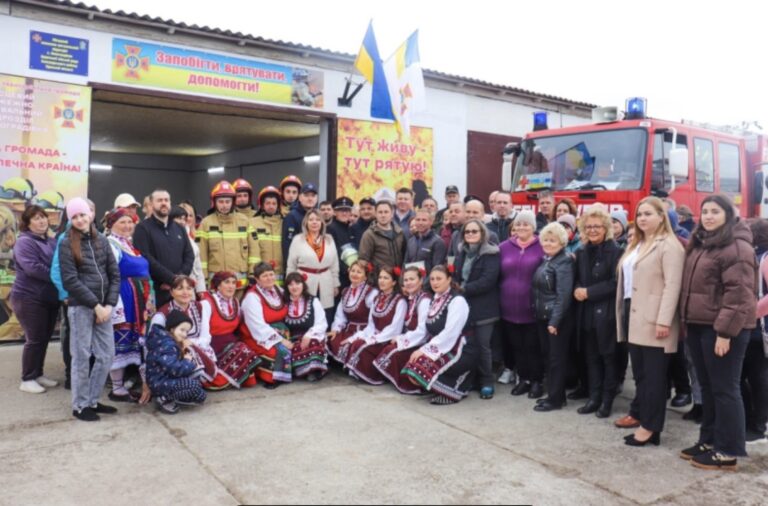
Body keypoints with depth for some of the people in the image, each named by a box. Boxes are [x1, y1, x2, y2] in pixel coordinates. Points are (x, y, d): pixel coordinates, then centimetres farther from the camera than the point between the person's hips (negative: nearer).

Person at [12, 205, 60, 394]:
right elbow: (33, 268, -23)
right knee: (35, 339, -4)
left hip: (50, 298, 7)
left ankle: (38, 374, 25)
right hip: (30, 298, -7)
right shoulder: (24, 242, -11)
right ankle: (27, 379, 7)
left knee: (45, 338, 12)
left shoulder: (52, 242, 13)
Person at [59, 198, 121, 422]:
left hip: (103, 306, 5)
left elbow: (115, 274, 8)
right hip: (80, 307, -5)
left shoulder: (101, 240, 10)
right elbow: (70, 280, -10)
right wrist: (95, 305, -13)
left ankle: (92, 400, 22)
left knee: (107, 355, 7)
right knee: (82, 356, 2)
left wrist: (109, 304, -4)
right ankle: (80, 405, 15)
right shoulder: (67, 244, -3)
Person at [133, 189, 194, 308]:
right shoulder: (143, 228, 0)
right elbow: (146, 258, -12)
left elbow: (189, 255, 12)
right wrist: (171, 278, -15)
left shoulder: (179, 228, 18)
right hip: (154, 290, -5)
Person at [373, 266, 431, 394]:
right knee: (388, 349, -9)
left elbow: (421, 331, -19)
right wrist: (400, 338, -4)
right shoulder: (410, 299, 12)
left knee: (394, 352, -23)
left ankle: (407, 385, -4)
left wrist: (401, 339, -12)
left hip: (420, 344, -8)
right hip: (410, 341, 8)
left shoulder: (424, 300, -15)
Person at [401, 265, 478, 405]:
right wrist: (424, 349, -4)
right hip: (439, 348, 8)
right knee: (413, 366, -14)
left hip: (459, 351, -8)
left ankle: (455, 389, -6)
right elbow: (430, 331, 11)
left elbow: (449, 333, -21)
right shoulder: (434, 300, 11)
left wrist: (426, 349, -22)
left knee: (423, 365, -27)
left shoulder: (458, 301, -13)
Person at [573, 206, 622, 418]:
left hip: (606, 312, -6)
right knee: (591, 357, 11)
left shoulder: (615, 251, -9)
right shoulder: (582, 252, 12)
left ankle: (607, 400, 14)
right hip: (586, 312, 6)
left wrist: (589, 292, -16)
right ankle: (594, 397, 20)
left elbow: (616, 282, -15)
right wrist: (577, 291, -5)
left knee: (608, 356, 4)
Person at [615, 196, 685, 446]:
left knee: (653, 374, -2)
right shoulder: (635, 245, 19)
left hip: (653, 318, -8)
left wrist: (664, 321, -22)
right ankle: (638, 412, 29)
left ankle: (650, 427, 2)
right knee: (639, 370, 17)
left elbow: (672, 285, -17)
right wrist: (623, 312, 15)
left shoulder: (669, 245, -9)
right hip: (633, 314, 8)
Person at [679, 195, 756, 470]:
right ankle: (708, 440, 26)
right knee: (707, 387, 15)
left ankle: (727, 451, 9)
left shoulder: (737, 247, -11)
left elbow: (738, 293, -17)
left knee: (724, 389, -1)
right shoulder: (699, 244, 16)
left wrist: (725, 331, -20)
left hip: (722, 328, -8)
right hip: (698, 325, 8)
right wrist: (686, 321, 14)